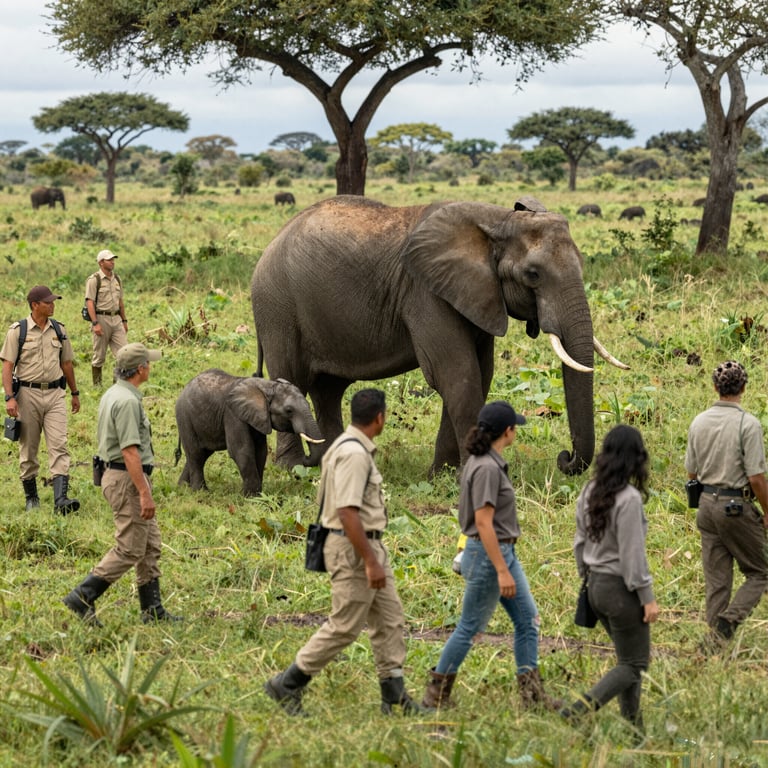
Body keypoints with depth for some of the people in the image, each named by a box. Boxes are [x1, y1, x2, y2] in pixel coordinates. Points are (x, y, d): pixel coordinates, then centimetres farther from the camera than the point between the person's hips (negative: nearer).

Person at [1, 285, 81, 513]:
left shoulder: (59, 330, 8)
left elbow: (66, 363, 18)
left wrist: (75, 393, 22)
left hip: (55, 394, 3)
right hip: (28, 394, -3)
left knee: (59, 446, -10)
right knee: (28, 449, 6)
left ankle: (61, 499, -18)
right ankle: (31, 497, 20)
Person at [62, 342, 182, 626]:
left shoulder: (111, 395, 13)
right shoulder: (127, 401, -19)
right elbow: (130, 451, -24)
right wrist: (144, 493, -25)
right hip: (128, 478, -11)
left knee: (150, 546, 12)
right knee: (130, 549, -6)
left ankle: (152, 609, 15)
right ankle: (83, 597, -6)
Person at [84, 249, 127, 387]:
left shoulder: (116, 279, 13)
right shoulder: (94, 280, -8)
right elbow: (90, 303, -13)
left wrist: (124, 321, 18)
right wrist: (95, 323, -20)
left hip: (116, 318, 6)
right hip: (101, 318, -6)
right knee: (99, 355, 2)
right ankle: (97, 385, 12)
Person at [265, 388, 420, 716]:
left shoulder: (352, 447, 13)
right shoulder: (354, 453, -20)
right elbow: (347, 512, -27)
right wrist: (370, 562, -26)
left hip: (370, 545, 11)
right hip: (354, 549, -11)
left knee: (390, 621, 11)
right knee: (344, 626, -5)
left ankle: (394, 694, 13)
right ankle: (287, 685, 3)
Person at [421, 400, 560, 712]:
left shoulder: (483, 461, 9)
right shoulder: (487, 468, -21)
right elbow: (484, 522, -24)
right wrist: (502, 571, -23)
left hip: (505, 552, 10)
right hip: (487, 556, -10)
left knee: (528, 619, 9)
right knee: (470, 627, 0)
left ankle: (531, 692, 13)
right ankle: (436, 694, 11)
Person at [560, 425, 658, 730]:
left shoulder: (589, 492, 3)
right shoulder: (629, 498, -20)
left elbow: (580, 541, 11)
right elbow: (632, 552, -19)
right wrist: (648, 597, -13)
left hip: (596, 585, 8)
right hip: (621, 589, -8)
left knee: (630, 657, 19)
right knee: (633, 665, 1)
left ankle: (633, 727, 20)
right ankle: (579, 710, -15)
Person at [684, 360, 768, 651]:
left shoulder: (698, 422, 3)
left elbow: (691, 472, 10)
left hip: (706, 503, 6)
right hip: (737, 506, -6)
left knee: (716, 579, 12)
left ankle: (714, 640, 13)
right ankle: (728, 620, -12)